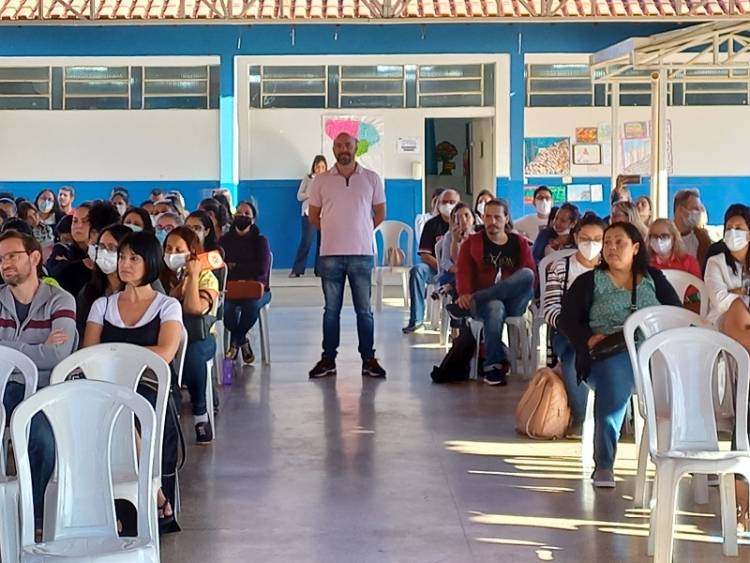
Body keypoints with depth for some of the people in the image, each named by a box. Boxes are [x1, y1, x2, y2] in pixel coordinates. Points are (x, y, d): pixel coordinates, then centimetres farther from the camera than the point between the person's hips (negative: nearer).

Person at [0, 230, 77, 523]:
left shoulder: (59, 301, 1)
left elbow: (56, 355, -14)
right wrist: (40, 348, -9)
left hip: (43, 389, -3)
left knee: (42, 436, -32)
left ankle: (34, 514, -9)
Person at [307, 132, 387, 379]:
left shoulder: (372, 179, 3)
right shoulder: (321, 181, 3)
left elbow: (379, 213, 11)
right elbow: (313, 216, 11)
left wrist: (361, 232, 9)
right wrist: (334, 232, 12)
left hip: (362, 254, 0)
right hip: (330, 254, 0)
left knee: (364, 310, 4)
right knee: (331, 309, 7)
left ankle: (368, 359, 10)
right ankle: (328, 359, 12)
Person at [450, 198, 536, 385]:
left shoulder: (519, 243, 17)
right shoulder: (472, 243, 14)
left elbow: (531, 274, 5)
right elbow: (463, 271, 1)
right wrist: (464, 293, -22)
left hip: (513, 302, 2)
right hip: (484, 303, -2)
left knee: (527, 274, -32)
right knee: (495, 308, -41)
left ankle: (465, 307, -28)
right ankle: (494, 366, -34)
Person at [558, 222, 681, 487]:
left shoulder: (654, 279, 23)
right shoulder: (589, 281, 18)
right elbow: (566, 320, 9)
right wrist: (589, 339, -11)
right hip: (608, 354, -2)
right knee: (615, 377, -38)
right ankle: (603, 465, -30)